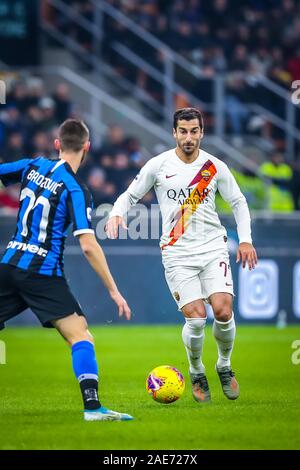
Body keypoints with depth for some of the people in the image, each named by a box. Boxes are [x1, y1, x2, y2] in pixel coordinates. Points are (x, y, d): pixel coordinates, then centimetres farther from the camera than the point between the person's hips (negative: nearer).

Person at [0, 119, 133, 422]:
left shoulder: (33, 166, 7)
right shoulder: (75, 190, -10)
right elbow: (88, 246, -16)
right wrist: (113, 290, -12)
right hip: (42, 274, -6)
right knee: (80, 337, -8)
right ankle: (92, 406, -22)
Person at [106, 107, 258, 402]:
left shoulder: (214, 167, 5)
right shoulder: (158, 165, 1)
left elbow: (238, 202, 17)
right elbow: (130, 195, 9)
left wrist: (245, 240, 7)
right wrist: (116, 214, -12)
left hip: (213, 247, 2)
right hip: (177, 253, -1)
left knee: (223, 311, -16)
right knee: (195, 318, -15)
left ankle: (224, 366, 13)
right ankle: (196, 373, 12)